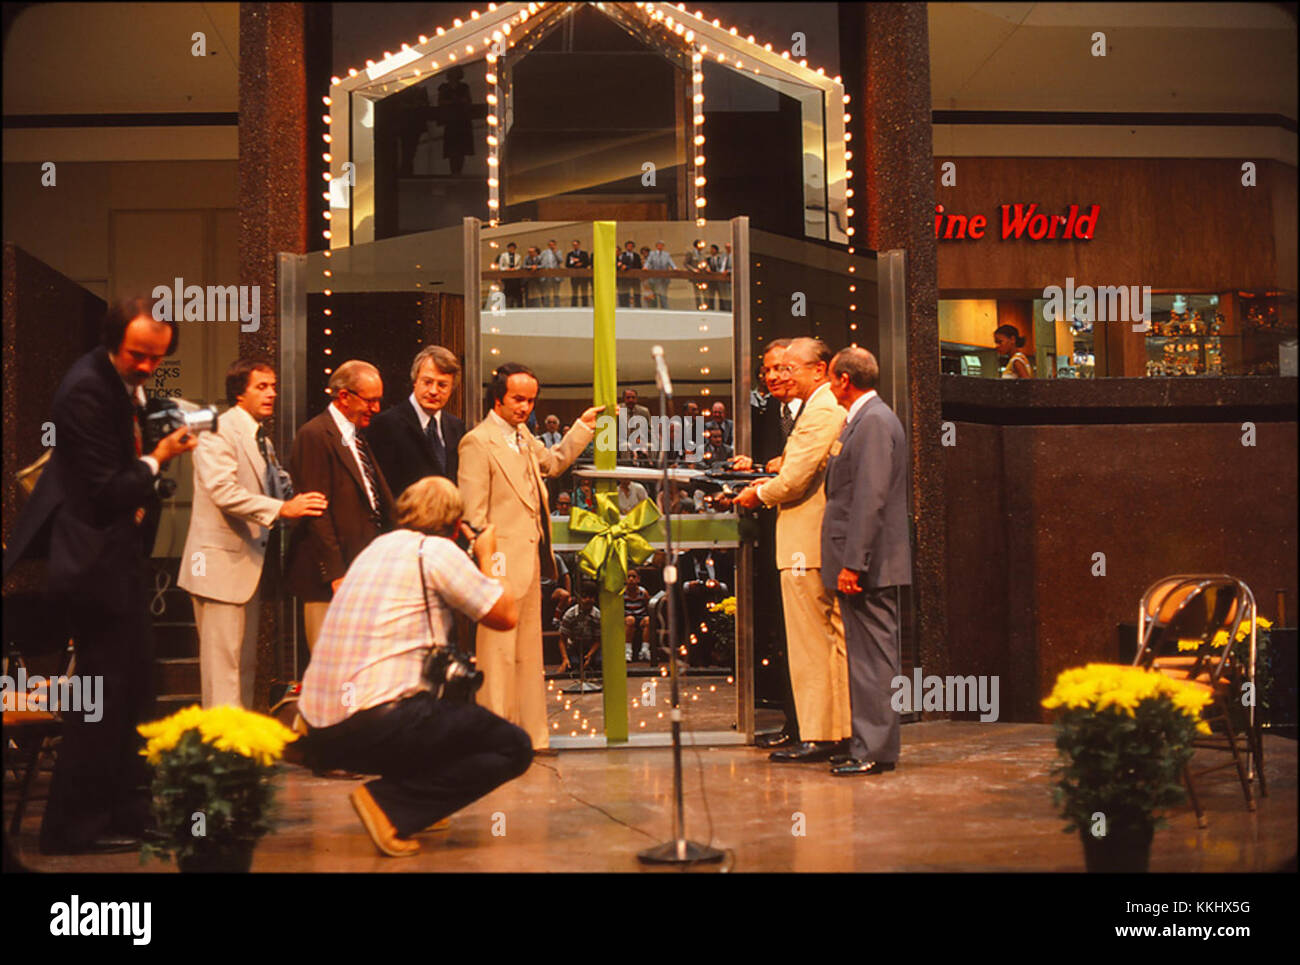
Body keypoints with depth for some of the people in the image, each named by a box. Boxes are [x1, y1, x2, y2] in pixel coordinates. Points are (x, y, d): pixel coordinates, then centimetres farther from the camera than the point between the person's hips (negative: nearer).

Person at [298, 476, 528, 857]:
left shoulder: (378, 546, 19)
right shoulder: (436, 550, -3)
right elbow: (506, 615, 0)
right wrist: (486, 558, 17)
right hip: (375, 724, -9)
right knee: (514, 748, 1)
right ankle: (389, 803, -12)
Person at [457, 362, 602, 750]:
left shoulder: (523, 436, 14)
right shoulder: (477, 442, -12)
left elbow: (553, 462, 34)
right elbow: (473, 514, -14)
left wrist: (583, 426, 26)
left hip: (530, 560, 9)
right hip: (503, 565, -9)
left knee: (529, 652, 14)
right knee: (498, 652, -4)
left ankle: (532, 735, 23)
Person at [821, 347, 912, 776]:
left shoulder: (874, 421, -13)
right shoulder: (864, 419, 19)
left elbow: (870, 499, -20)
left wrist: (852, 563, -22)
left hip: (868, 563, -10)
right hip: (862, 562, 10)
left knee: (873, 655, -6)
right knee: (866, 655, 13)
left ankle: (875, 750, -3)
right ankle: (869, 743, 19)